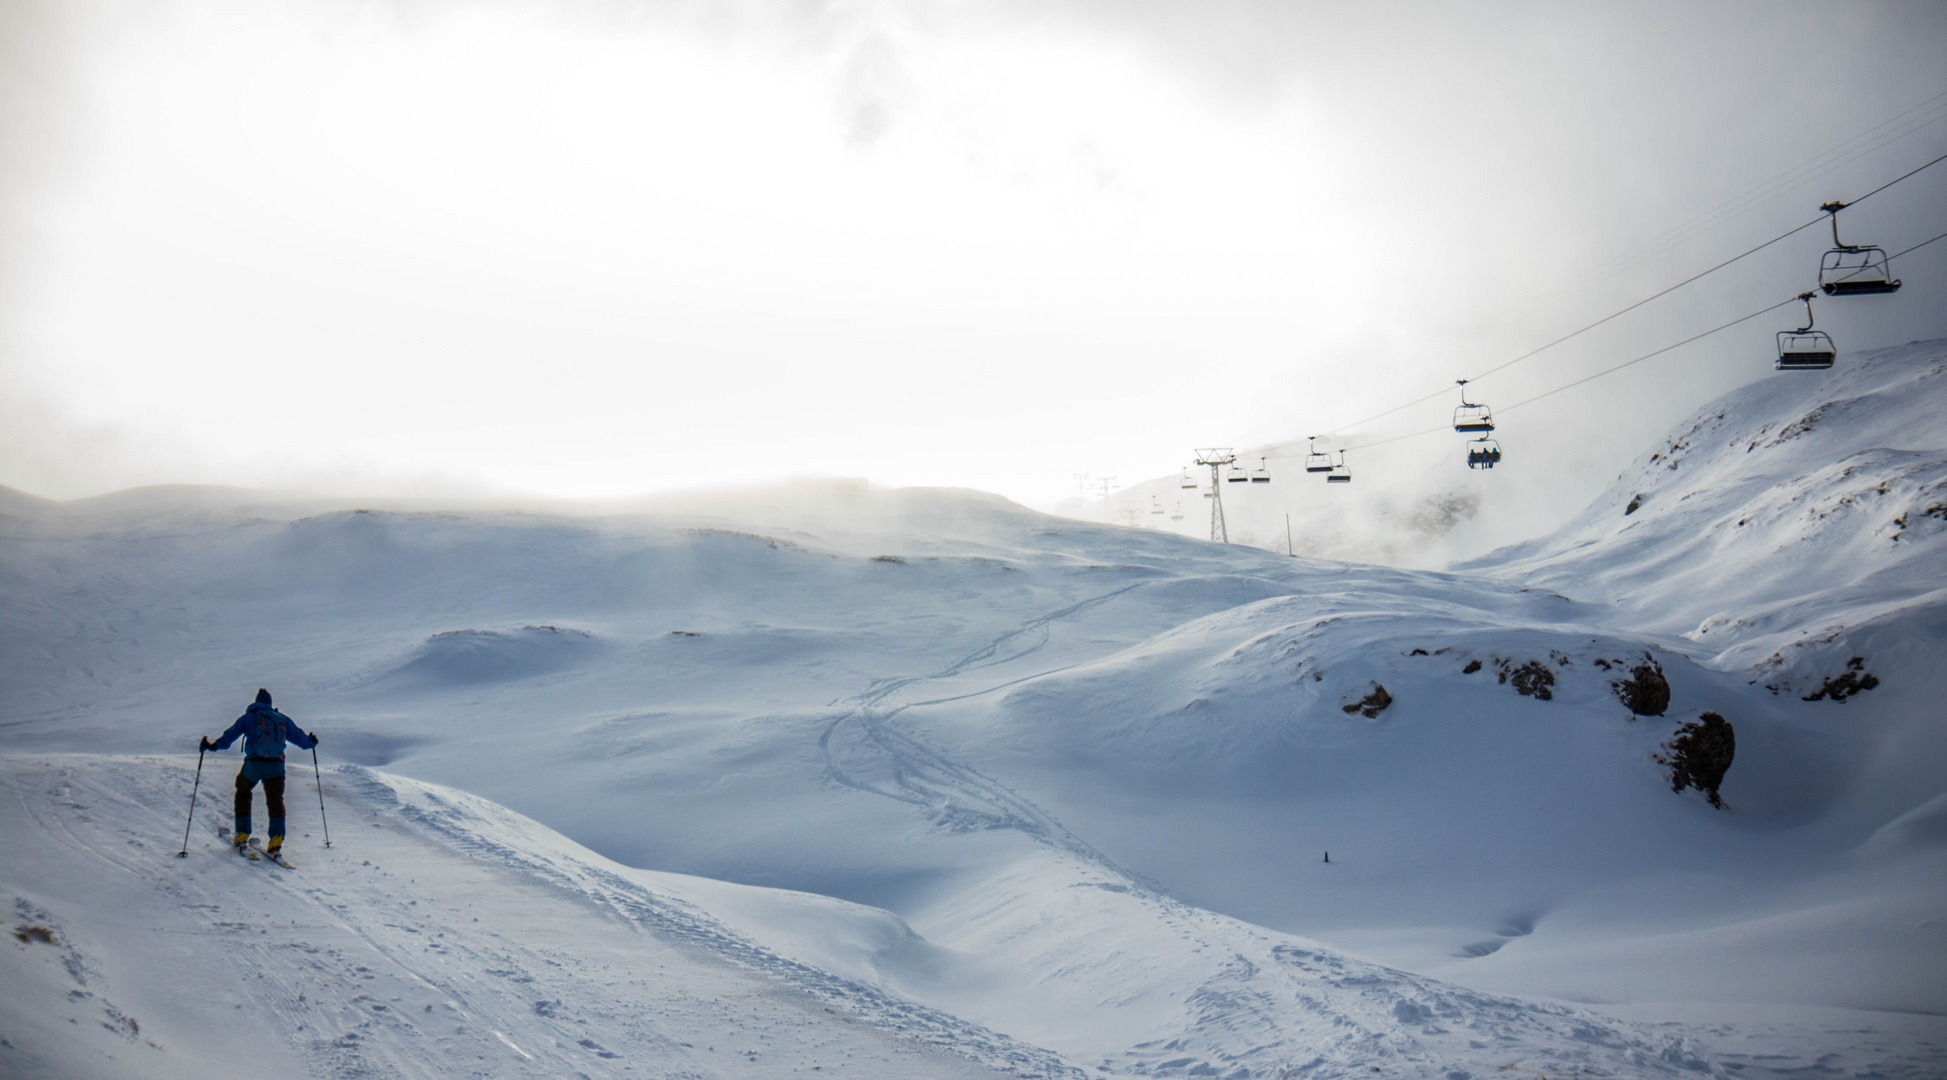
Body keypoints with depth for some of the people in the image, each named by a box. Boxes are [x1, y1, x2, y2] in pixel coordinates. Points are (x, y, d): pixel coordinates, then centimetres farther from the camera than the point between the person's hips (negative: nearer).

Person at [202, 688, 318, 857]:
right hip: (276, 766, 2)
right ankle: (277, 835, -20)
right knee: (275, 800, 4)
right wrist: (311, 742, 46)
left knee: (242, 793, 22)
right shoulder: (283, 720, 17)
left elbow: (230, 736, 0)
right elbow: (299, 737, 27)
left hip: (254, 764, -1)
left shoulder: (248, 718, 9)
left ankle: (242, 833, 15)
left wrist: (212, 746, 5)